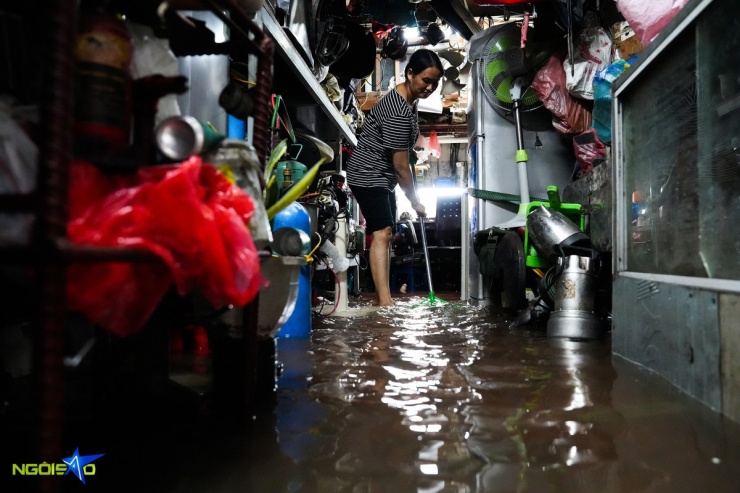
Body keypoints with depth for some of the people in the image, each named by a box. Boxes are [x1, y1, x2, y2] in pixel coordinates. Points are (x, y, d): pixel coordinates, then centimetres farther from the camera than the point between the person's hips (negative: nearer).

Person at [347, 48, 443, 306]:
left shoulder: (408, 98, 6)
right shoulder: (398, 113, -26)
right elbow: (401, 166, -22)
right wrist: (415, 201, -12)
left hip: (382, 177, 11)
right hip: (368, 175, -11)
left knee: (385, 235, 10)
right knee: (382, 234, -21)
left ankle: (383, 299, 17)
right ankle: (385, 303, -26)